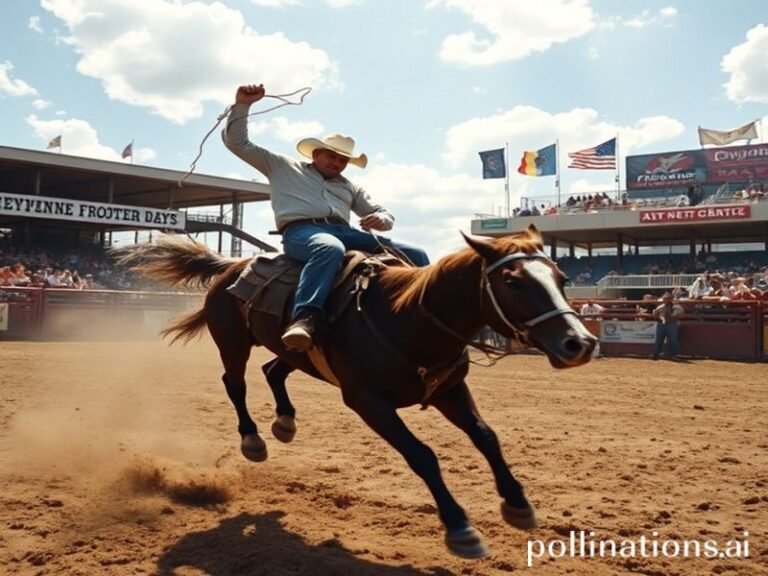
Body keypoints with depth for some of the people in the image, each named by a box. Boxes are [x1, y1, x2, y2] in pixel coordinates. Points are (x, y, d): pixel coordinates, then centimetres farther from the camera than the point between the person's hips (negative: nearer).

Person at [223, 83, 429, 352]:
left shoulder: (350, 188, 31)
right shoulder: (283, 166, 23)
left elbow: (384, 214, 30)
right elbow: (237, 143, 19)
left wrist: (381, 219, 3)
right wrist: (242, 105, 5)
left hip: (345, 233, 5)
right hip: (301, 230, -5)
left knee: (416, 256, -10)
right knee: (331, 248, -46)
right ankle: (305, 320, -60)